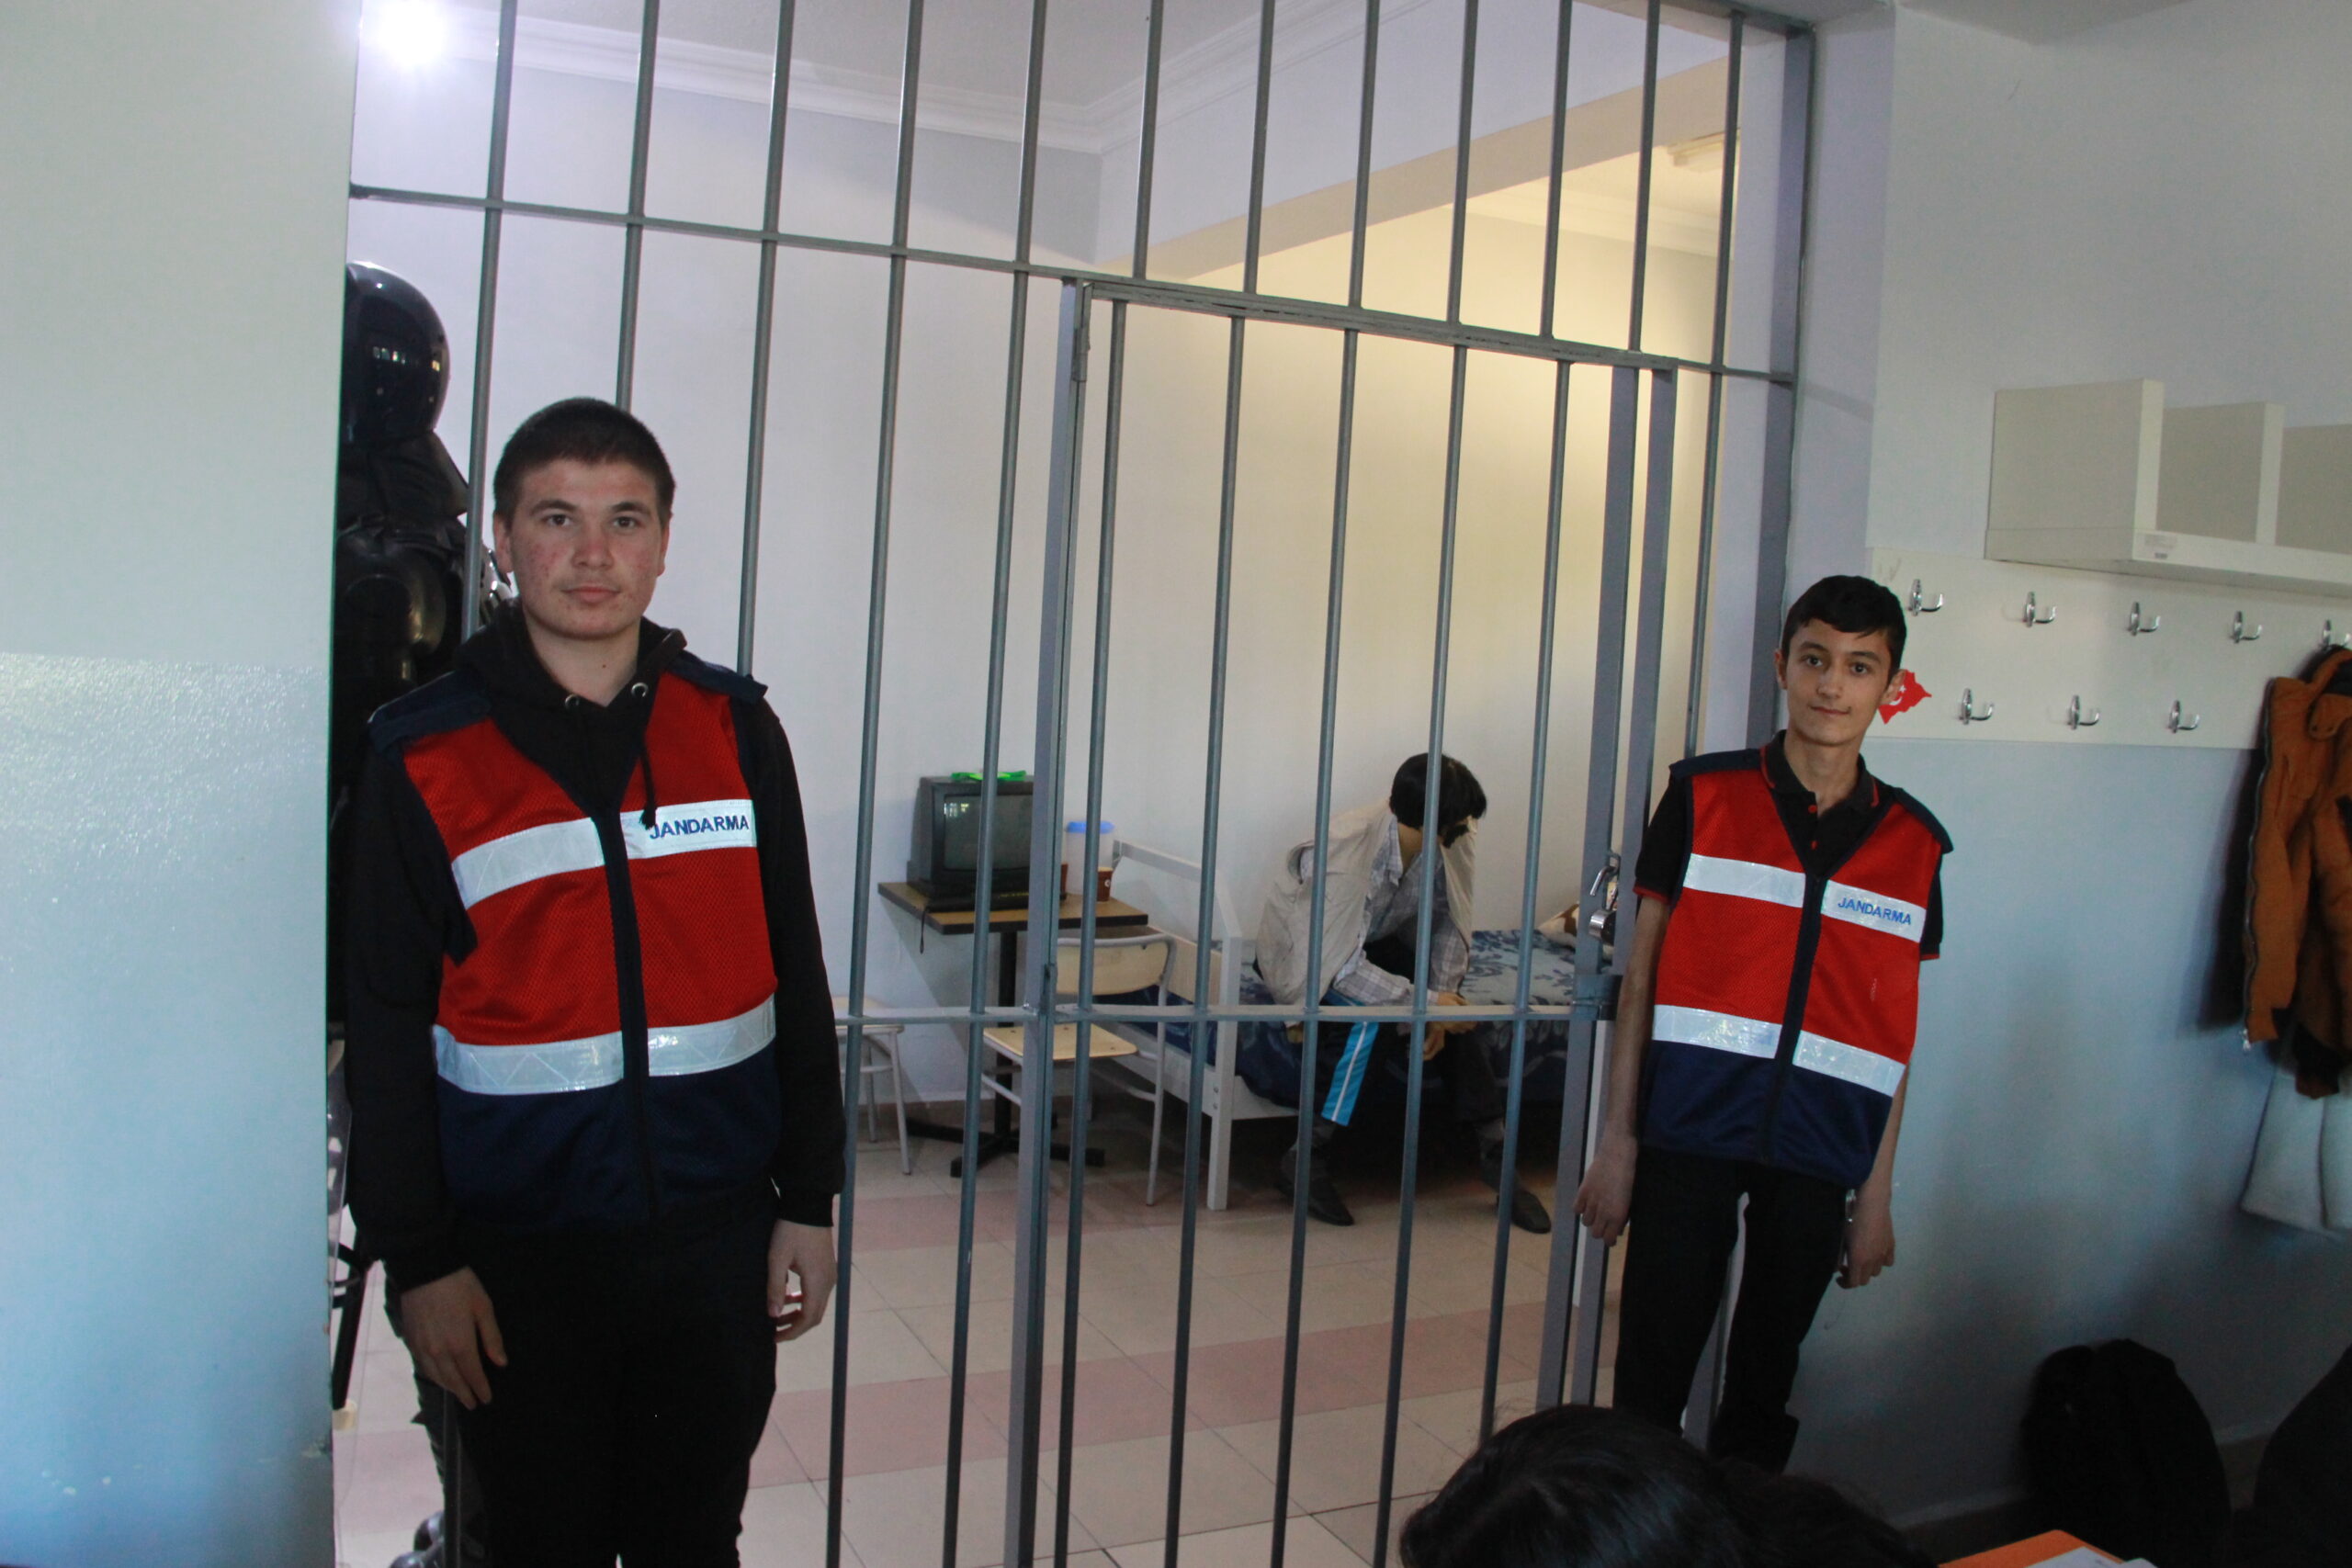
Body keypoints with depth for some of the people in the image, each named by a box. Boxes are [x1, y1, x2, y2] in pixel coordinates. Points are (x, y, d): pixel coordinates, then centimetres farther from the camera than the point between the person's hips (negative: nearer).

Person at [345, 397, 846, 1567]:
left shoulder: (733, 727, 1)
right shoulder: (421, 757, -4)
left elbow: (796, 984, 5)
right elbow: (387, 1033, -2)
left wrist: (809, 1203, 4)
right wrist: (418, 1259, -4)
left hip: (719, 1235, 2)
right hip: (522, 1250, -1)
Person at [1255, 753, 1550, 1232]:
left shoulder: (1447, 847, -16)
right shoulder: (1347, 849, -35)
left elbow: (1448, 923, -5)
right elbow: (1340, 966, -35)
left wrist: (1441, 998, -20)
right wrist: (1428, 1003, -34)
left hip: (1376, 945, 6)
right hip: (1303, 956, -6)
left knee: (1455, 1006, -15)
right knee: (1369, 1012, -33)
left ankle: (1493, 1148, -7)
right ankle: (1305, 1157, -23)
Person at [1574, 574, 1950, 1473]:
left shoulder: (1914, 844, 6)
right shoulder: (1703, 798, 0)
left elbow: (1893, 1035, 9)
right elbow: (1641, 978, 1)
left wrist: (1877, 1194, 8)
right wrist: (1616, 1140, -2)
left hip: (1819, 1157, 2)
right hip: (1689, 1133, -2)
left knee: (1766, 1383, 13)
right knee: (1652, 1375, 1)